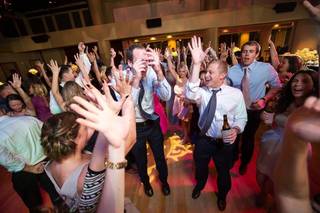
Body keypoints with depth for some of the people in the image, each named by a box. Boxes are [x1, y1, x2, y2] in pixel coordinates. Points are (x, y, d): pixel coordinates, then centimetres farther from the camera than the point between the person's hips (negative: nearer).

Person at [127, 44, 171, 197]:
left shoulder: (151, 72, -17)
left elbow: (166, 97, -25)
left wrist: (158, 71, -38)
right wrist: (137, 78, -42)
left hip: (153, 122, 2)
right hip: (134, 126, -1)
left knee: (160, 155, 21)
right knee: (140, 159, 23)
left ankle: (164, 180, 54)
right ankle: (145, 182, 56)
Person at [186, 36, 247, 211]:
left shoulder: (236, 94, -11)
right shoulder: (203, 92, -10)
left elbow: (241, 118, -3)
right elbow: (190, 94, -34)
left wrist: (236, 130, -24)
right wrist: (197, 64, -40)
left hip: (224, 142, -1)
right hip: (203, 139, 1)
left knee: (223, 171, 23)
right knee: (200, 167, 25)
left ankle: (222, 196, 58)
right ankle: (200, 185, 61)